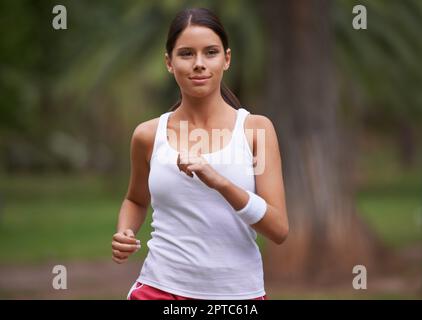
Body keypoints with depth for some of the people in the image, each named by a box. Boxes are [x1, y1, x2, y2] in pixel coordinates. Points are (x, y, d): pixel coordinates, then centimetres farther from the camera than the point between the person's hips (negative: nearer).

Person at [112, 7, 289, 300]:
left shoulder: (256, 129, -4)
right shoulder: (149, 135, 0)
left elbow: (279, 229, -10)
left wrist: (220, 182, -23)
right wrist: (124, 235, -2)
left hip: (238, 292, 0)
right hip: (161, 289, 1)